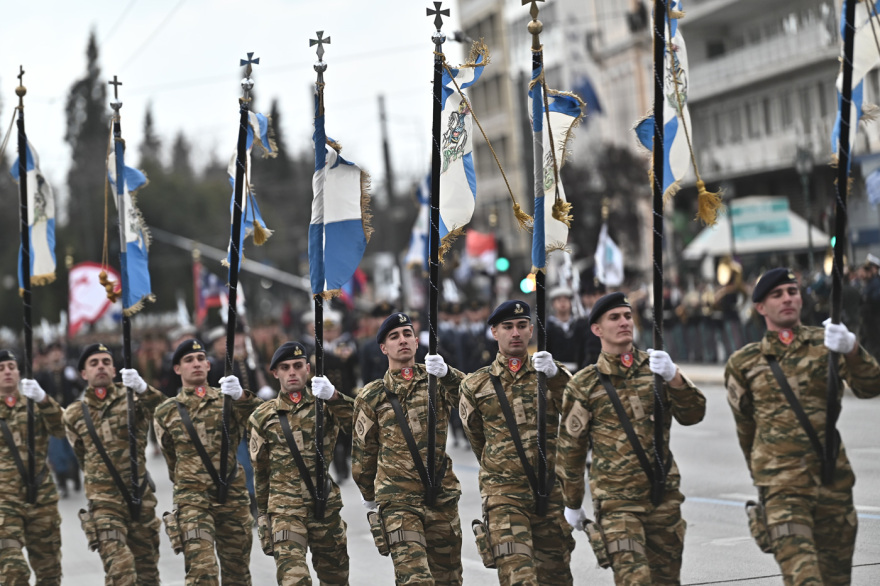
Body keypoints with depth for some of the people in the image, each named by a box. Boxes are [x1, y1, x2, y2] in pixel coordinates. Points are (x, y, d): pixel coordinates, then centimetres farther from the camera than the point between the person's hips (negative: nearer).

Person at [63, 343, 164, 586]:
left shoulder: (131, 399, 1)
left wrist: (142, 388, -42)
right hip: (104, 503, -1)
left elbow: (160, 407, -23)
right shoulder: (74, 414, 6)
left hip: (141, 499, 1)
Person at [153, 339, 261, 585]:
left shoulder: (226, 398, 4)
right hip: (193, 500, -1)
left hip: (233, 497, 2)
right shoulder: (166, 412, 7)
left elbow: (256, 414, -19)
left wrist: (241, 396, -40)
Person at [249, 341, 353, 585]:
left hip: (326, 507, 1)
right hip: (285, 509, -1)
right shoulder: (263, 417, 8)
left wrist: (334, 397, -32)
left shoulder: (324, 403, 5)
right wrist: (263, 515, 17)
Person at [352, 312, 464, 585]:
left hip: (443, 496, 2)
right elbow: (363, 450, 15)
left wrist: (446, 373, -35)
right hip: (399, 501, -2)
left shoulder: (436, 380, 6)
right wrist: (368, 494, 22)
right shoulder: (372, 396, 5)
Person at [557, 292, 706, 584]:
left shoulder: (655, 367, 7)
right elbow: (570, 449, 6)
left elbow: (692, 415, -5)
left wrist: (673, 377, -23)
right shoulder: (585, 385, -2)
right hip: (617, 502, -4)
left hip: (664, 496, 4)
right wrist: (572, 504, 11)